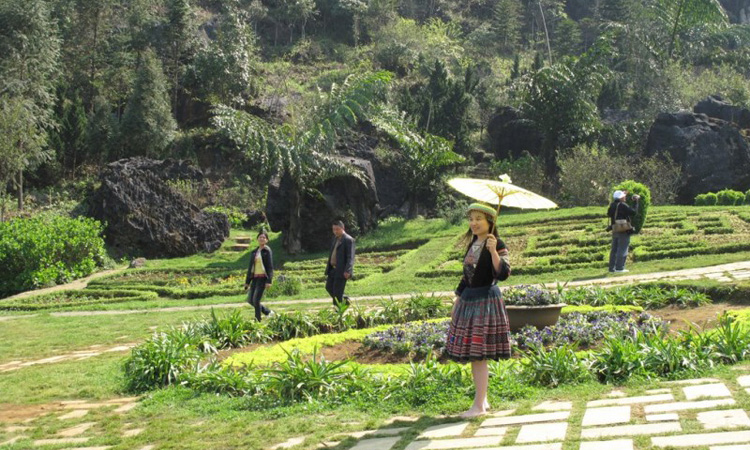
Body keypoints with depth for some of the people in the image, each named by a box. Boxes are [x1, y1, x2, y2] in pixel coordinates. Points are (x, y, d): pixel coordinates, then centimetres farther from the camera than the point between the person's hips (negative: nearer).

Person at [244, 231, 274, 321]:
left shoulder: (267, 251, -4)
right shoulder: (254, 252, 14)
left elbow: (270, 267, -9)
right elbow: (250, 267, 17)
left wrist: (269, 281, -18)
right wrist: (247, 281, 15)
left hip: (263, 278, -7)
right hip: (255, 278, 7)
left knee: (256, 300, -11)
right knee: (250, 300, 6)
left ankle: (257, 321, 0)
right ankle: (268, 312, 22)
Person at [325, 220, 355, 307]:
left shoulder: (348, 240, -13)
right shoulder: (336, 238, 14)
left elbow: (350, 257, -19)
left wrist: (347, 271, -27)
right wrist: (328, 268, 23)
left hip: (342, 270, -9)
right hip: (333, 269, 9)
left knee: (337, 292, -6)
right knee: (329, 287, 14)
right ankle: (345, 300, 29)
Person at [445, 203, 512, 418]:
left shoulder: (498, 246, -10)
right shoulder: (472, 244, 13)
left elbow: (503, 274, -22)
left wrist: (493, 251, -30)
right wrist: (457, 299, 20)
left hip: (486, 301, -8)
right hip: (469, 300, 8)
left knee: (479, 355, -7)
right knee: (472, 356, 11)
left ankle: (479, 406, -2)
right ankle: (482, 399, 22)